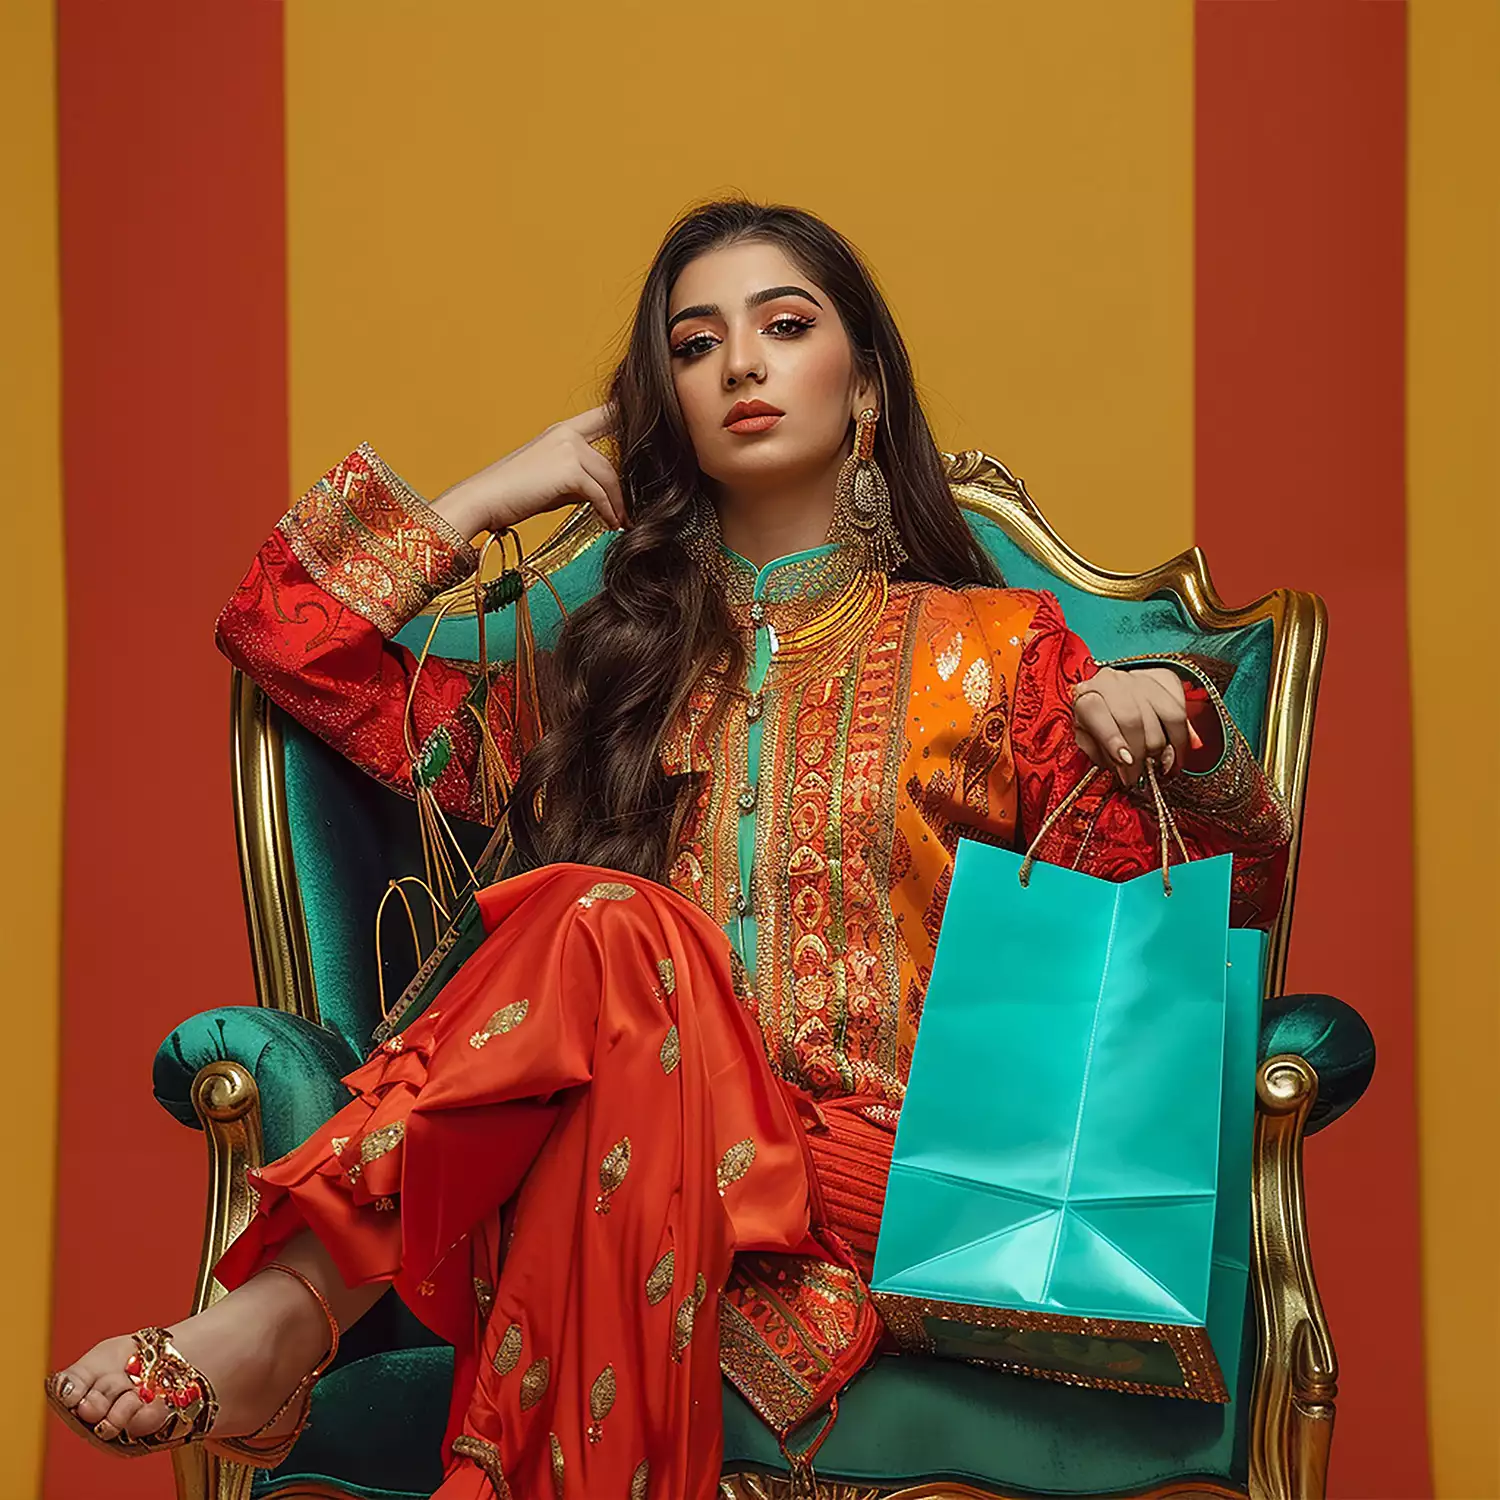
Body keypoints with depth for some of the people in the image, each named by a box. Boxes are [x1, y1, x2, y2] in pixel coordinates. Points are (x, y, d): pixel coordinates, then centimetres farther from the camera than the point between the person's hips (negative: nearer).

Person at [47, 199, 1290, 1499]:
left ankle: (291, 1309, -38)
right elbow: (285, 637, 20)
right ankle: (281, 1327, -37)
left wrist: (1171, 721, -9)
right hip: (624, 1116, 2)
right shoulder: (607, 654, 21)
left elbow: (1229, 893, 11)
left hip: (868, 1175, -2)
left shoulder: (993, 649, 16)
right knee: (602, 921, -33)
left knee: (604, 928, -32)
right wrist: (484, 501, 16)